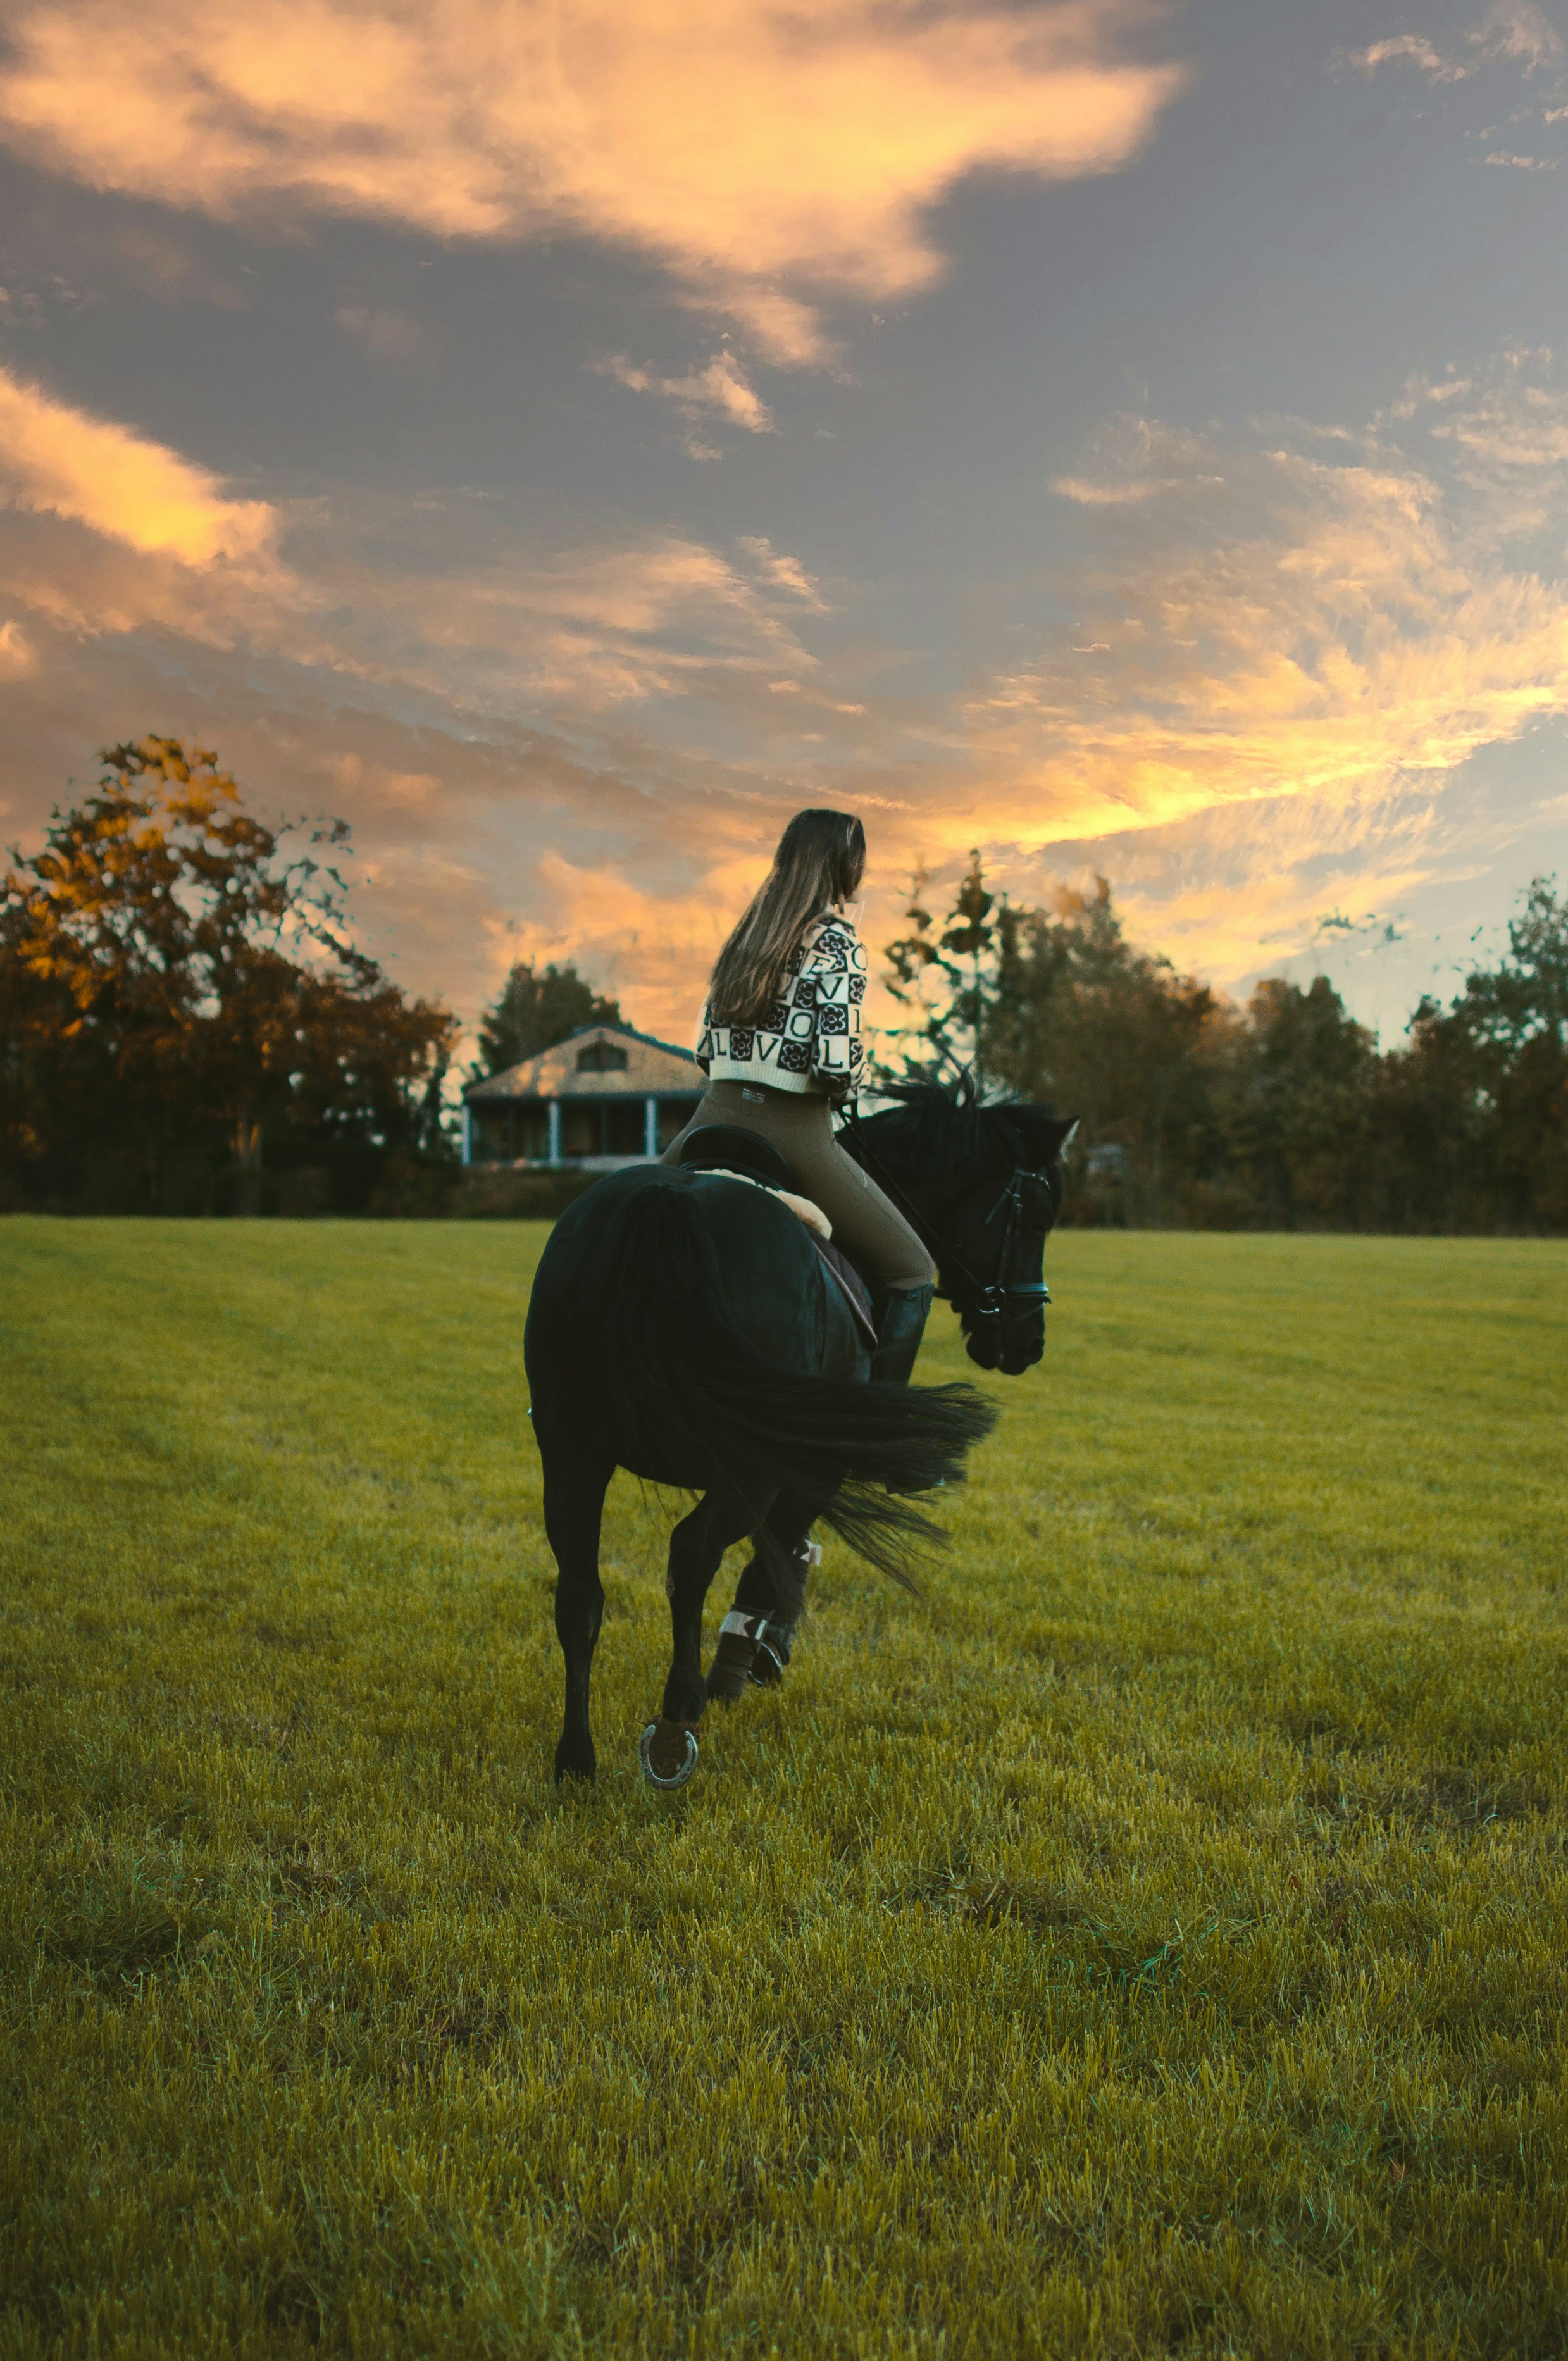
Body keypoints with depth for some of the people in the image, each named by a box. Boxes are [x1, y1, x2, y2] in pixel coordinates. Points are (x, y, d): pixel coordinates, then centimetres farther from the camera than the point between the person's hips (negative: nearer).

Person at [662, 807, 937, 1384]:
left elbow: (706, 1049, 13)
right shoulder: (836, 939, -7)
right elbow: (835, 1061, -17)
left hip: (718, 1119, 6)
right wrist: (846, 1089, 3)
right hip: (796, 1131, -5)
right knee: (911, 1274, 10)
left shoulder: (746, 935, 13)